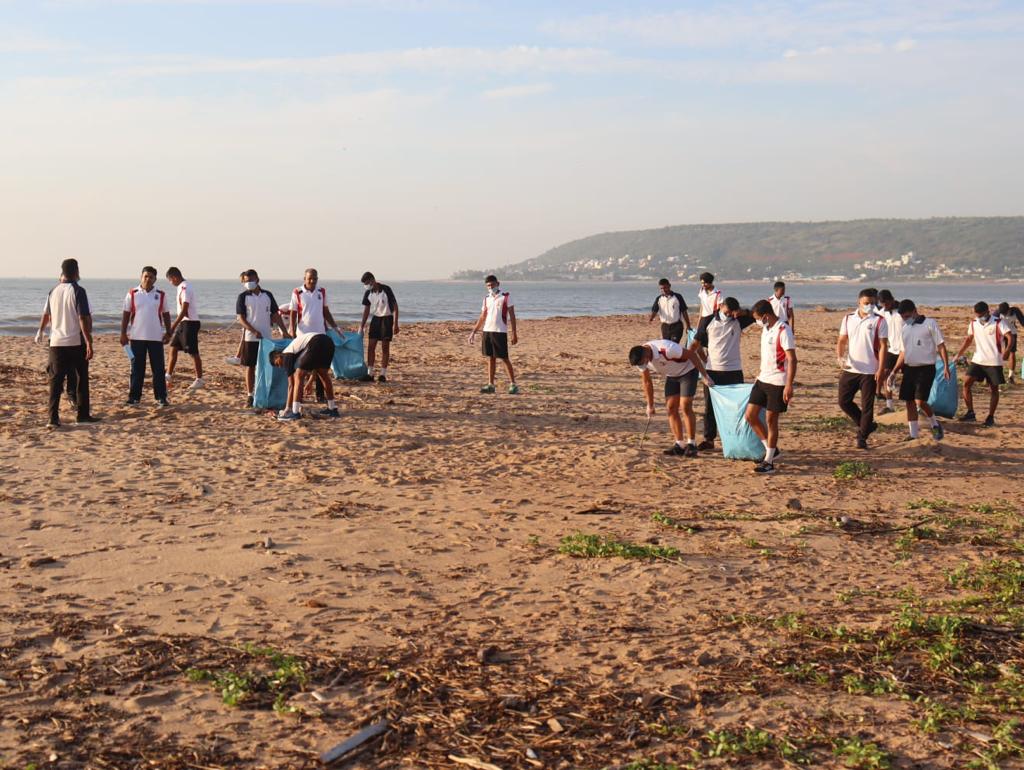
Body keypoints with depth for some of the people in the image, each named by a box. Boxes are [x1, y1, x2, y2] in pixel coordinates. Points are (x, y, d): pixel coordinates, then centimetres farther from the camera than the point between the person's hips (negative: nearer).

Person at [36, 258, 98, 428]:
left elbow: (46, 315, 21)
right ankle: (82, 414, 17)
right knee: (81, 379, 10)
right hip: (77, 342, -4)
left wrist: (40, 332, 38)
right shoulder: (78, 291, -9)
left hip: (56, 343, 4)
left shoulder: (53, 291, 7)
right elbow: (83, 319, -15)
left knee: (55, 381, 3)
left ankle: (53, 418, -5)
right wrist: (89, 343, -14)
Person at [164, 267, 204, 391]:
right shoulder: (182, 287, 12)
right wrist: (175, 326, 20)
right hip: (183, 322, 10)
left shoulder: (185, 288, -18)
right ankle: (168, 375, 16)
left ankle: (199, 380, 4)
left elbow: (184, 310, -22)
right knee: (173, 348, 11)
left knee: (193, 352, -3)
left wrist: (173, 326, -21)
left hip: (190, 322, -10)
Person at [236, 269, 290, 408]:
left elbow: (275, 314, 10)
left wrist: (284, 331, 2)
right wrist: (254, 332, -20)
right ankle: (250, 396, 8)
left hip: (267, 338, 2)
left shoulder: (267, 295, 7)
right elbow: (241, 318, -7)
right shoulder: (243, 297, -2)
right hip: (250, 338, -2)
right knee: (250, 367, 2)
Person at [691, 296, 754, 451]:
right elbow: (696, 342, 5)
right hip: (712, 370, 0)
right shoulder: (707, 321, 1)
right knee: (710, 406, 7)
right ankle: (709, 440, 16)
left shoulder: (738, 321, 1)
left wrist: (742, 312, -16)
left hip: (733, 370, 0)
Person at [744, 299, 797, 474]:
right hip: (763, 380, 8)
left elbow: (792, 359, -19)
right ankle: (771, 449, 22)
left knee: (771, 420, -1)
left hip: (778, 382, -8)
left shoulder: (783, 330, -17)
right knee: (750, 415, 7)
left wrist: (789, 385, -23)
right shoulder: (765, 329, 9)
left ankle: (769, 462, 10)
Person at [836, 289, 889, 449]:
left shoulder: (879, 321, -5)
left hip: (869, 371, -4)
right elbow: (841, 341, 10)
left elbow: (883, 346, -6)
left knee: (867, 406, 1)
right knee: (844, 401, 6)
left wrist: (880, 370, -13)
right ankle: (865, 425, 25)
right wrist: (840, 357, -9)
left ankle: (862, 437, 14)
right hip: (850, 369, 4)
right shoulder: (848, 319, 6)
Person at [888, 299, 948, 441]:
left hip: (925, 368, -6)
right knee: (909, 402, 6)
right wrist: (894, 371, 14)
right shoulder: (904, 329, 12)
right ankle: (913, 435, 14)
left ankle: (935, 425, 10)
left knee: (920, 402, -14)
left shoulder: (930, 324, -6)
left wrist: (946, 366, -15)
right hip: (909, 369, 7)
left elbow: (941, 346, -7)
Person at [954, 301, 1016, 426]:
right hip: (977, 360, 4)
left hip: (994, 362, -4)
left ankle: (991, 417, 14)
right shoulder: (973, 324, 4)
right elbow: (969, 339, 17)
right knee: (966, 383, -9)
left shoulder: (998, 323, -11)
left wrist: (1006, 352, -33)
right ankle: (970, 413, 0)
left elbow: (1011, 337, -18)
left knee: (993, 389, 4)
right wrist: (959, 354, 9)